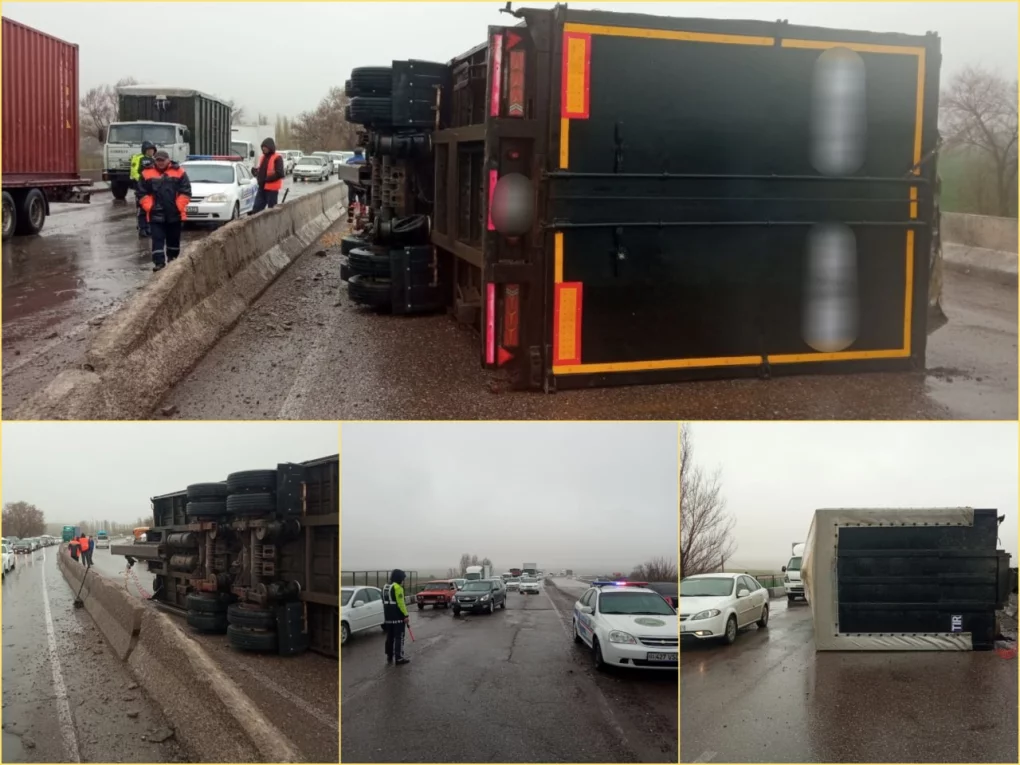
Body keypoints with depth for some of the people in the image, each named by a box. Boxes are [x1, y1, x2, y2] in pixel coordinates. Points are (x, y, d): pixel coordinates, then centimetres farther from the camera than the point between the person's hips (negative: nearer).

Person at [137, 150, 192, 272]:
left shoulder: (179, 172, -2)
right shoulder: (147, 173, 1)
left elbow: (185, 192, -2)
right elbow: (141, 193, 4)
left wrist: (179, 206, -10)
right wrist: (149, 207, -6)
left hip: (174, 214, 0)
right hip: (156, 214, 0)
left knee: (173, 238, 14)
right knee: (157, 239, -5)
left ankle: (172, 259, 31)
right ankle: (158, 262, -7)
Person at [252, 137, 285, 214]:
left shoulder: (277, 158, -8)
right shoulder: (262, 157, 17)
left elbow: (280, 174, -17)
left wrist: (267, 179, -19)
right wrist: (256, 172, 0)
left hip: (272, 188, -7)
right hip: (262, 187, 7)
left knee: (271, 210, 0)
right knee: (256, 208, 1)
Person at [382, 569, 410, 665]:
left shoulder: (385, 587, 13)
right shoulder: (397, 587, -15)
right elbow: (400, 603, -19)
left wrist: (387, 614, 19)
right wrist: (406, 615, -16)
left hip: (388, 616, 8)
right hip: (398, 616, -8)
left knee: (390, 636, 14)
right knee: (399, 637, -3)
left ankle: (389, 657, 18)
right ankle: (399, 658, -3)